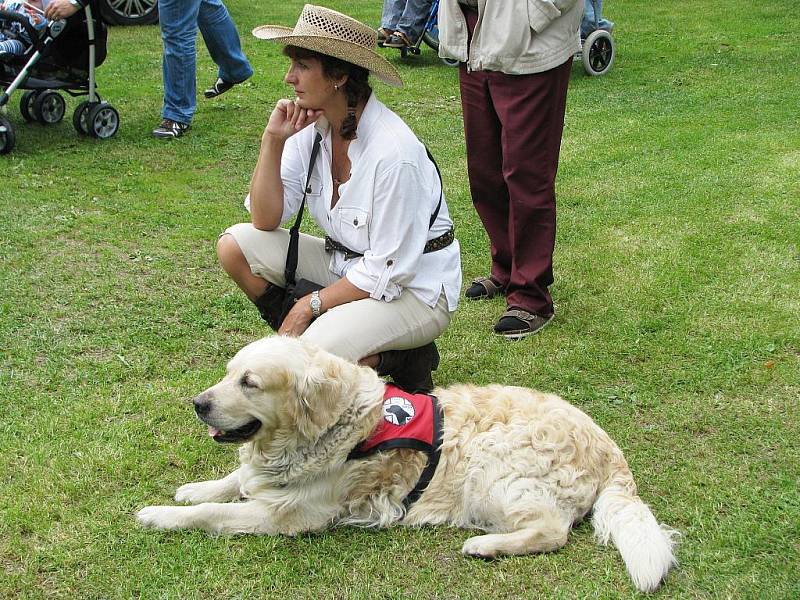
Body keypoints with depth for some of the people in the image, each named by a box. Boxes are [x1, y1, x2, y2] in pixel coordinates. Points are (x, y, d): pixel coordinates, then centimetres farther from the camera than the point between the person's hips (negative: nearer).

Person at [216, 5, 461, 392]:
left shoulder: (393, 152, -28)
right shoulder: (310, 127, -6)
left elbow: (387, 272, -23)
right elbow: (266, 220, -3)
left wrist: (310, 304, -15)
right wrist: (273, 140, -15)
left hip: (413, 287, -8)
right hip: (346, 264, 8)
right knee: (235, 245, -6)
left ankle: (401, 361, -1)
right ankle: (312, 335, 3)